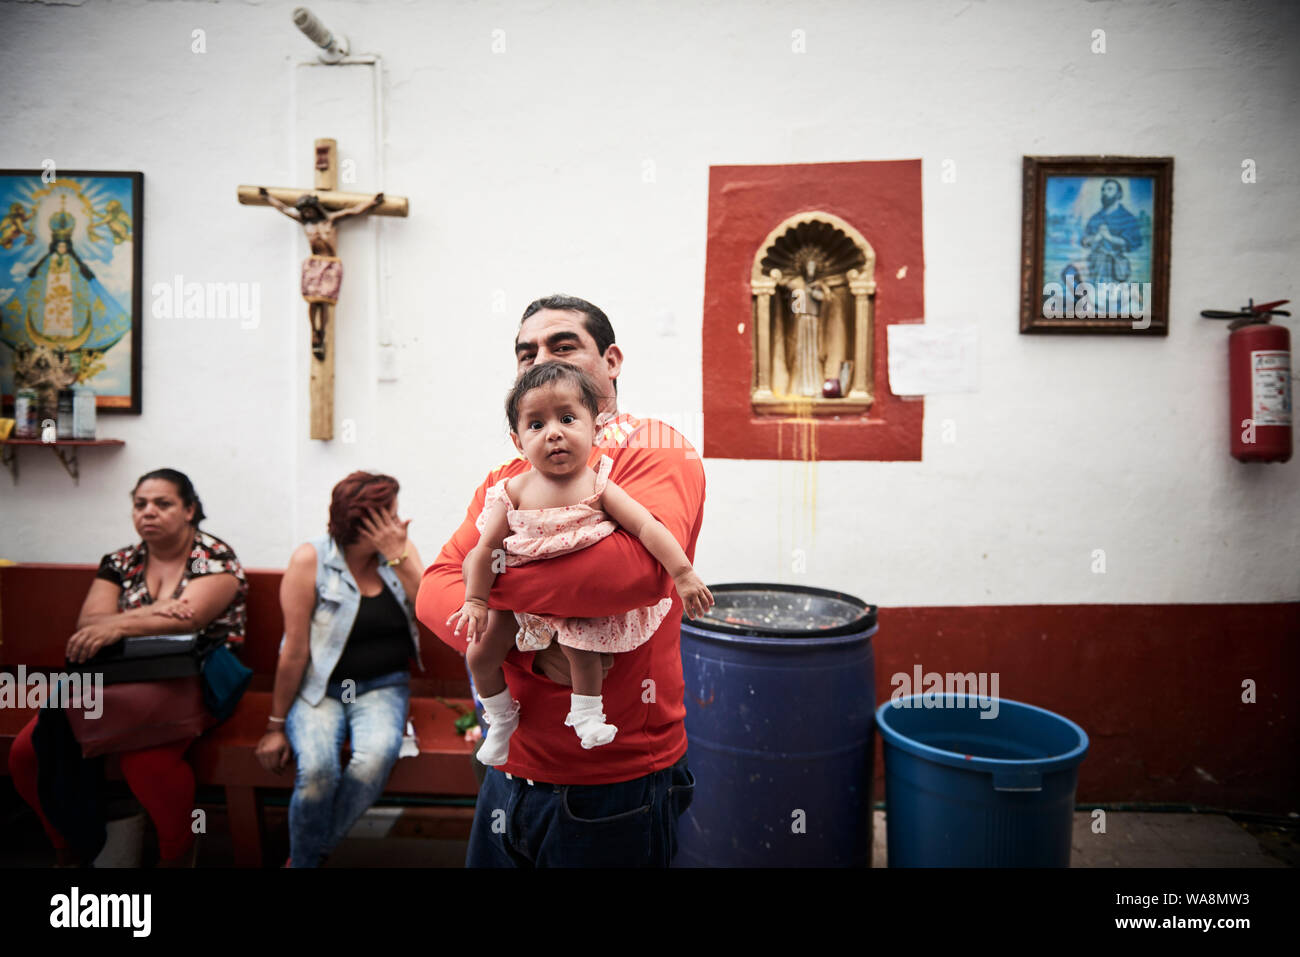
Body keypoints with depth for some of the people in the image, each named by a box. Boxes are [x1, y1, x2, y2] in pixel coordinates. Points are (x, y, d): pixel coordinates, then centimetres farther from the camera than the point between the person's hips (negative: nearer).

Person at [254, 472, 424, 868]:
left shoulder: (401, 549, 3)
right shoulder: (310, 559, -8)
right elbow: (295, 651, -7)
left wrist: (397, 556, -15)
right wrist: (277, 724, -2)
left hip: (383, 686, 2)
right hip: (319, 687, -2)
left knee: (376, 757, -29)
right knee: (317, 769, -30)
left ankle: (316, 848, -4)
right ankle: (304, 858, -1)